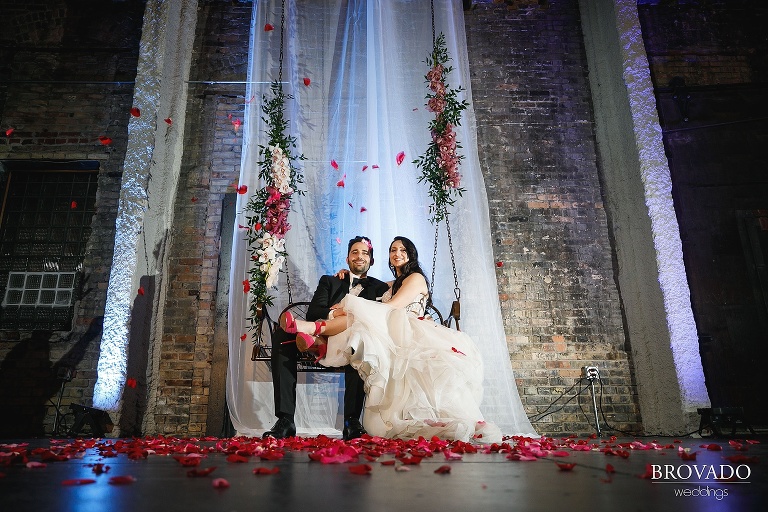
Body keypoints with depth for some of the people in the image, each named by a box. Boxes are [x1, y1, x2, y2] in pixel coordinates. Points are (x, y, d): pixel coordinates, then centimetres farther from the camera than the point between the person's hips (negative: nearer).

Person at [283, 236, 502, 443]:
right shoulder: (389, 285, 33)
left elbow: (392, 307, -7)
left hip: (408, 334, -6)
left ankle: (314, 328, -43)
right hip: (392, 336, 6)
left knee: (362, 317, -27)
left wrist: (349, 308, -11)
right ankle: (322, 343, -49)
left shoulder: (416, 278, 8)